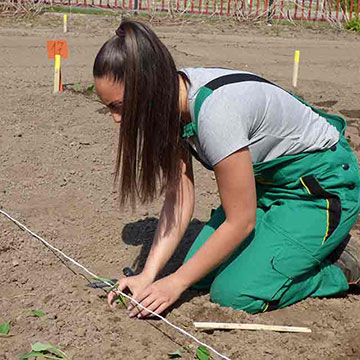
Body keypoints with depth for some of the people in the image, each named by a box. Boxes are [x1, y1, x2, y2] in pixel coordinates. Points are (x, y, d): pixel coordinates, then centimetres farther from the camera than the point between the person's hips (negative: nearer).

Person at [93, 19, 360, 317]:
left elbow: (240, 222, -26)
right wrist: (148, 276, -14)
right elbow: (179, 198, -7)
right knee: (203, 274, 0)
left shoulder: (214, 112, -35)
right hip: (268, 179, 8)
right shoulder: (171, 98, -9)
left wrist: (177, 282, -19)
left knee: (233, 295, -16)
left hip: (323, 184, -8)